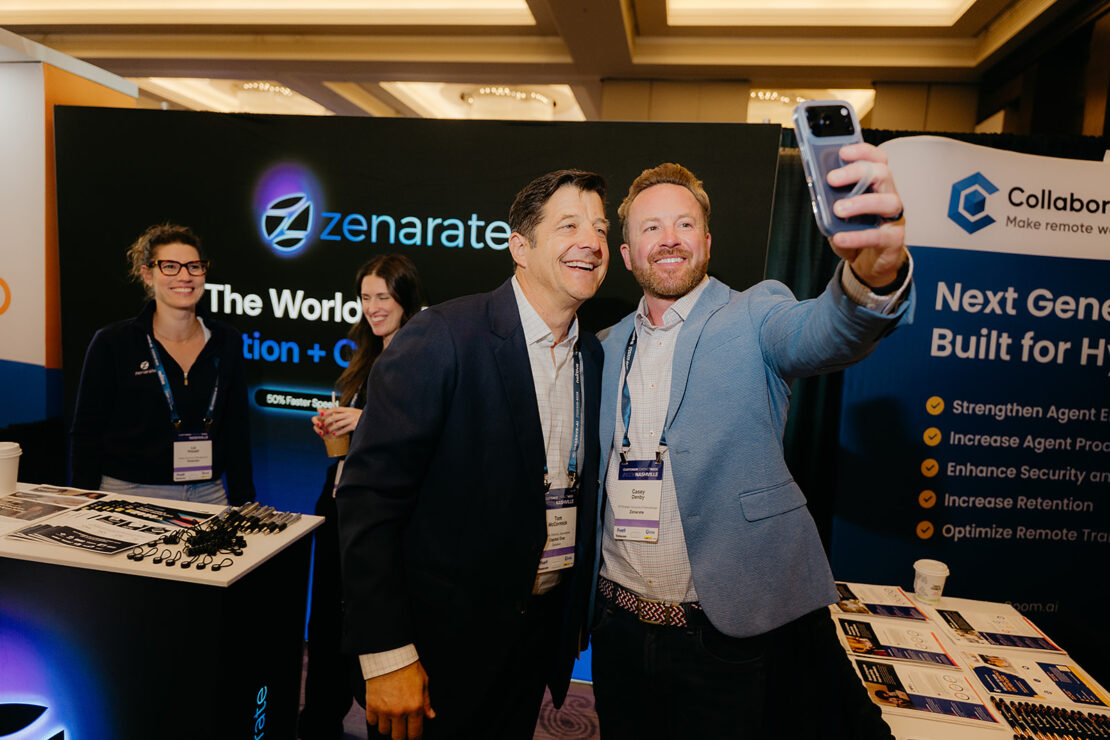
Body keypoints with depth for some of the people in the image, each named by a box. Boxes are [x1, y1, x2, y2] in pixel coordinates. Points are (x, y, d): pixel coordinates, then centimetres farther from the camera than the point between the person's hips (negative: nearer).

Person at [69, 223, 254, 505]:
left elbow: (237, 431, 7)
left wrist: (244, 505, 4)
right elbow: (86, 435, -1)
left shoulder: (226, 342, 4)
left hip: (208, 494, 3)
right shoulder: (112, 343, -4)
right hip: (130, 493, -3)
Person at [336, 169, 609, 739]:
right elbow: (369, 495, -20)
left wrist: (577, 610, 13)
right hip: (447, 631, -6)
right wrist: (386, 656, -20)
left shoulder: (593, 356, 2)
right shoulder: (442, 338, -19)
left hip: (543, 627, 6)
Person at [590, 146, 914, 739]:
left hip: (731, 630, -4)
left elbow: (824, 332, -28)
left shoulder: (753, 318, -5)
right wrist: (586, 604, 7)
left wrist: (874, 274, -49)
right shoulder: (609, 349, 8)